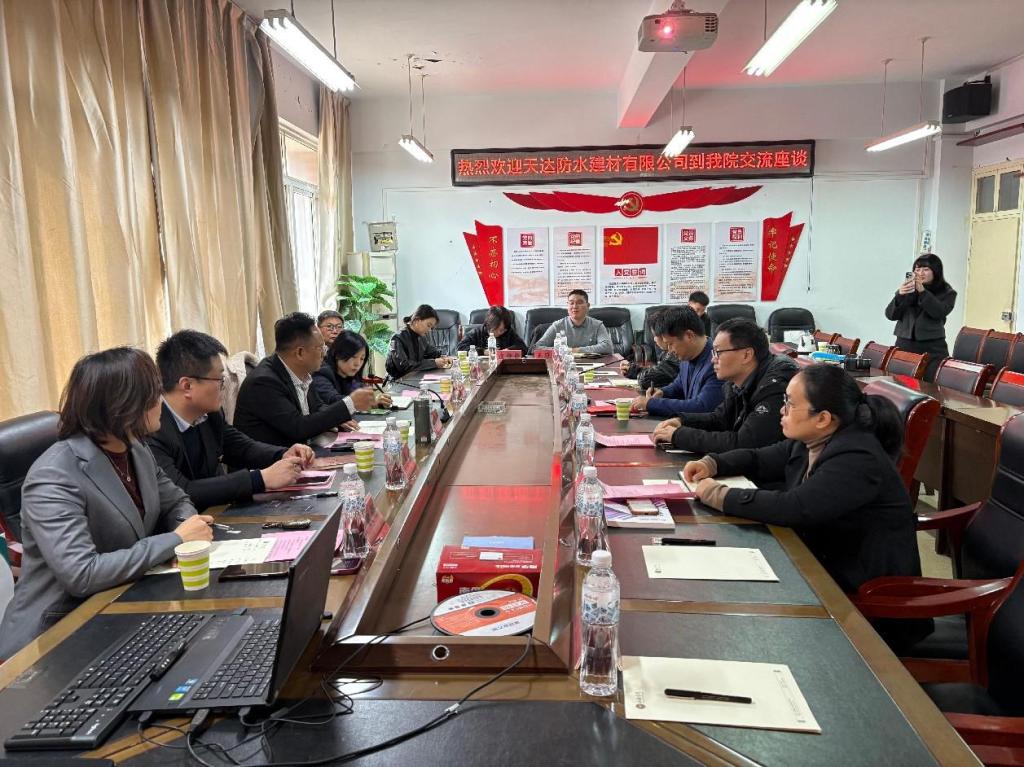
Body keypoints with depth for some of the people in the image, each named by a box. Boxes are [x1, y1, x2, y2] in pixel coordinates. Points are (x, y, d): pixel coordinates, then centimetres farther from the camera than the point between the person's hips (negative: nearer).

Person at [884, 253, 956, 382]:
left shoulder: (947, 293, 6)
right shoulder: (906, 290, 8)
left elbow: (940, 313, -12)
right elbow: (890, 315, 0)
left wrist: (922, 291, -21)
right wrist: (900, 295, -17)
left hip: (932, 349, -1)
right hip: (904, 345, 1)